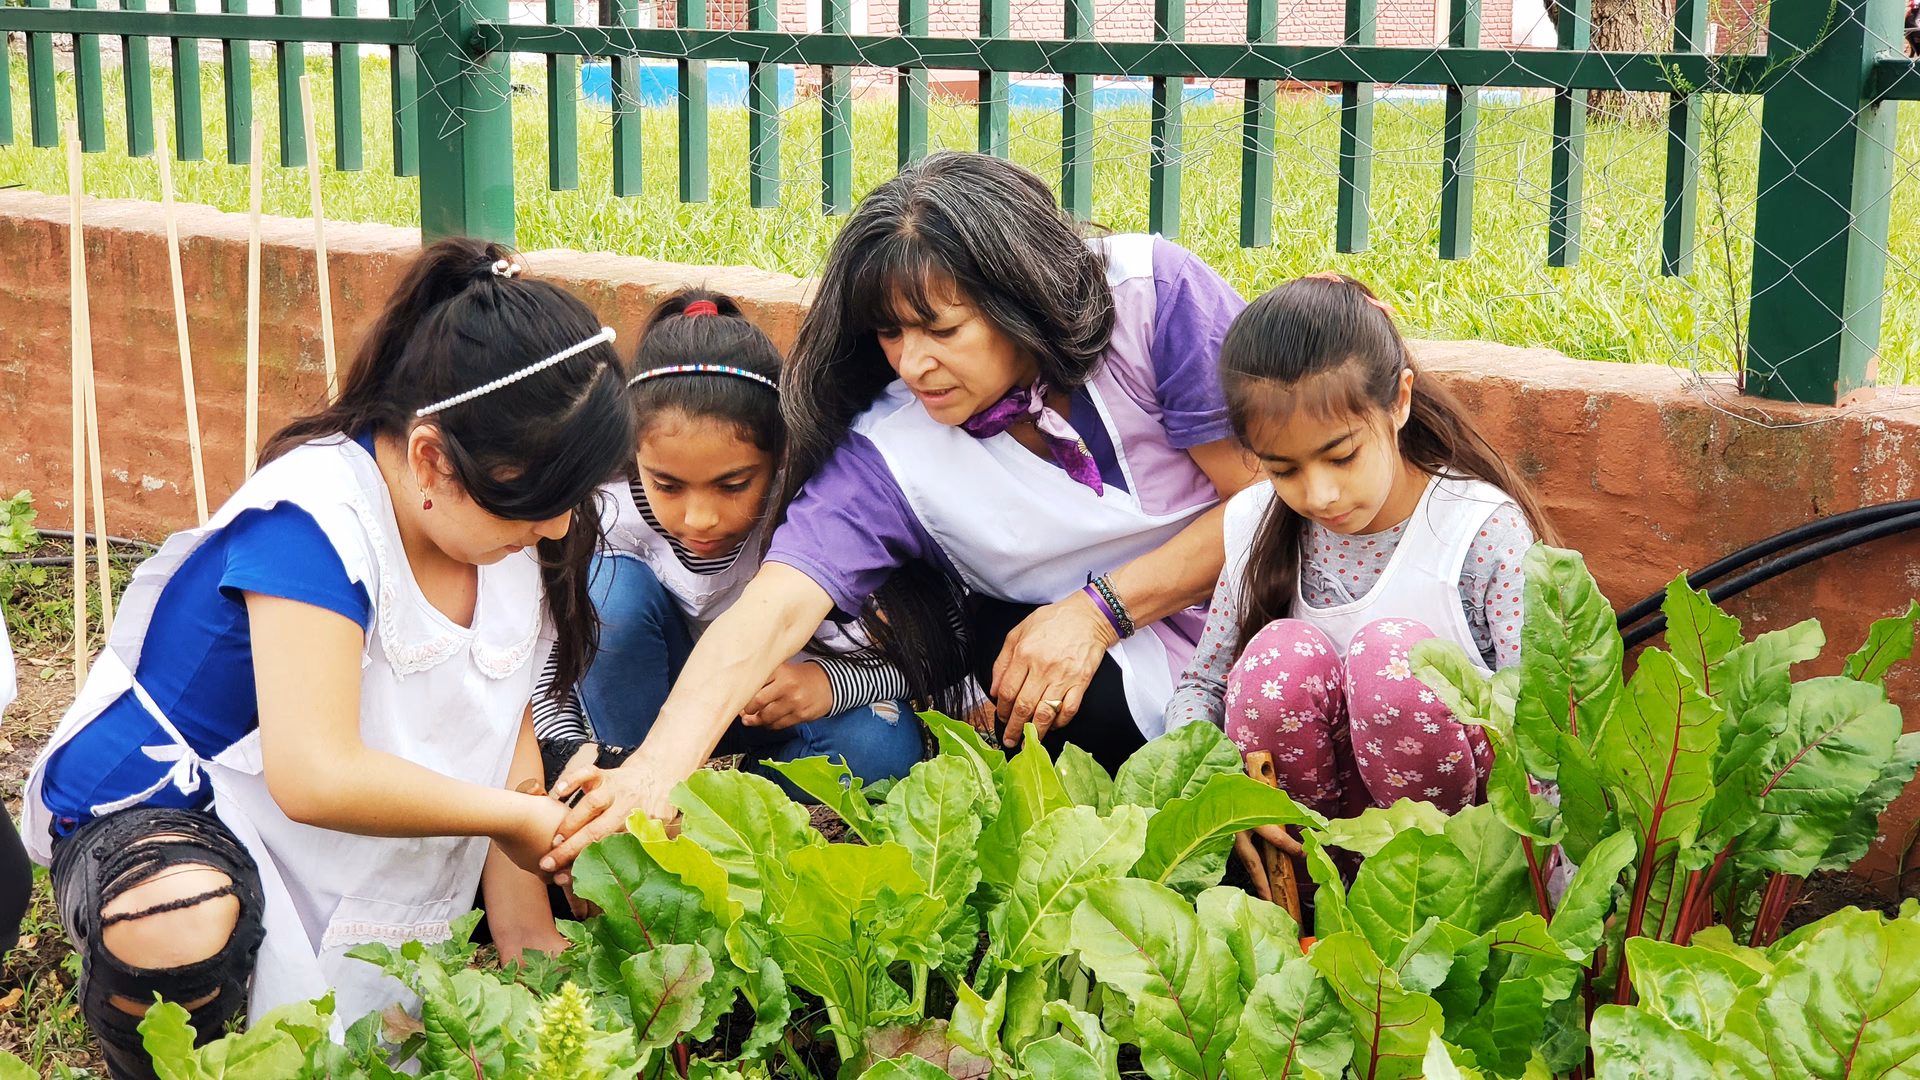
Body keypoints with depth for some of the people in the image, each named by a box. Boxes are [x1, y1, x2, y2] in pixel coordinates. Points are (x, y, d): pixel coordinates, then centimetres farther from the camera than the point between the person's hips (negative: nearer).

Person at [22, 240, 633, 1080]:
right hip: (159, 815, -8)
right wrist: (517, 817, -26)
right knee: (181, 925, -42)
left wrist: (527, 945, -8)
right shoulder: (316, 523, -30)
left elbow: (504, 743, -2)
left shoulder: (510, 513, -7)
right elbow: (316, 776, -37)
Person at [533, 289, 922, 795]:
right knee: (613, 585, -28)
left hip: (781, 712, -1)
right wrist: (570, 754, -36)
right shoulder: (612, 520, -26)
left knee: (881, 747, -33)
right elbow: (545, 667, -15)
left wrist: (833, 680, -41)